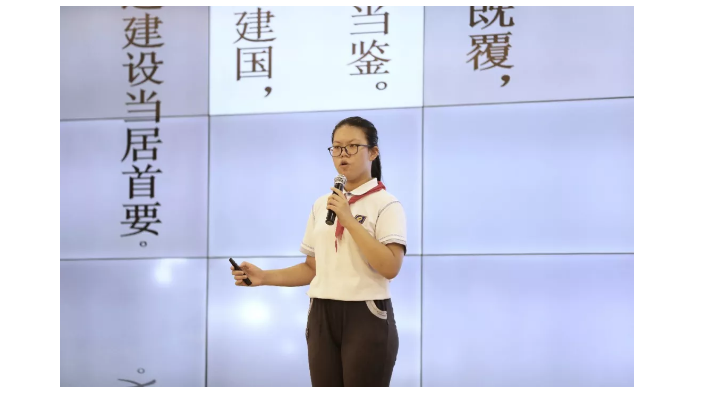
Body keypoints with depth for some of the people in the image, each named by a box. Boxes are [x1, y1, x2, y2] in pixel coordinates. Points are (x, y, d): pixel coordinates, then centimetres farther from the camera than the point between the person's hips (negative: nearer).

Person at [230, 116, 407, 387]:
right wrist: (264, 277, 2)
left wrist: (349, 221, -20)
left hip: (366, 317, -6)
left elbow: (390, 267, -19)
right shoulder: (321, 206, 13)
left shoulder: (386, 204, -6)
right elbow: (313, 268, 16)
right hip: (322, 318, 6)